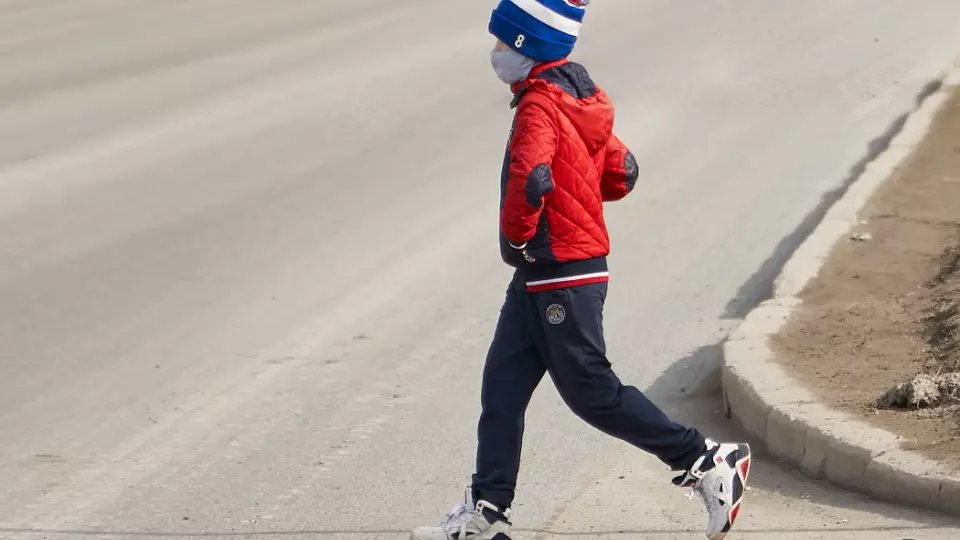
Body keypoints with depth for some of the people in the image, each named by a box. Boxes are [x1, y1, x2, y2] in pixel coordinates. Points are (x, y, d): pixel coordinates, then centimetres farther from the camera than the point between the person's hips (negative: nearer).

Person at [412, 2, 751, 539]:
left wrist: (516, 235, -19)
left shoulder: (540, 104, -18)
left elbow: (529, 178, -34)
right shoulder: (581, 96, 12)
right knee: (503, 383, 8)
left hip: (563, 277, -10)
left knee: (592, 391, -3)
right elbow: (622, 173, 20)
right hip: (540, 279, 10)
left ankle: (707, 461, 5)